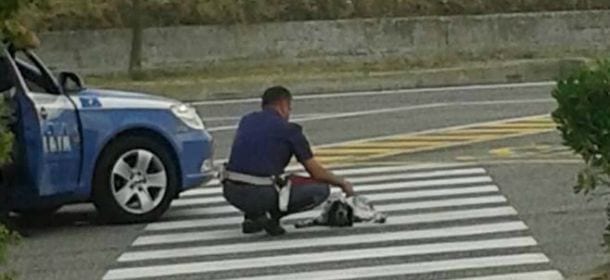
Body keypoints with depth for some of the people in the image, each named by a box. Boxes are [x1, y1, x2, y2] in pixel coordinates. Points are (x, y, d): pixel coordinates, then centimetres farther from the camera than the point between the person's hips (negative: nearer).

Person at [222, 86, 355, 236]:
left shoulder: (246, 120, 17)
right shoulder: (288, 129, 2)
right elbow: (317, 173, 7)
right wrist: (342, 183, 26)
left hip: (230, 193, 6)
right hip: (259, 194, -6)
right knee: (321, 189, 9)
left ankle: (252, 216, 16)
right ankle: (272, 214, -4)